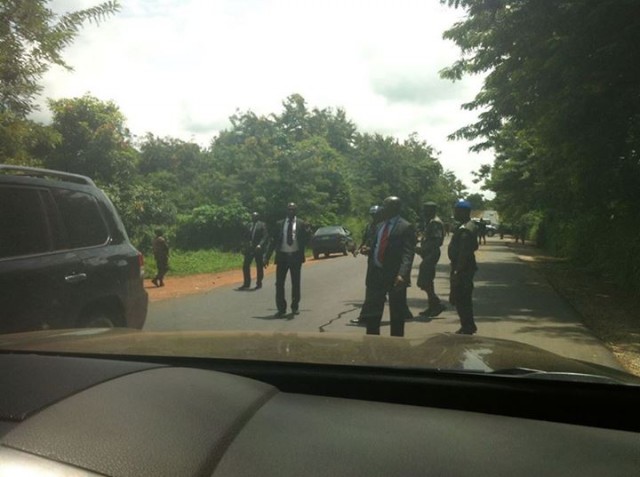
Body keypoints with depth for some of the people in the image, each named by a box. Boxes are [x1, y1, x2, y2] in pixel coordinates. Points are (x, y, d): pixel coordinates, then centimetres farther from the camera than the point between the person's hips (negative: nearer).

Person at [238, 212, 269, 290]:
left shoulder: (262, 225, -3)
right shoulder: (249, 225, 12)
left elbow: (265, 236, -10)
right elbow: (246, 237, 16)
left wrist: (260, 245, -22)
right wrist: (246, 246, 5)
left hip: (259, 249, -5)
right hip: (250, 249, 5)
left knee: (259, 267, 4)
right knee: (245, 266, 1)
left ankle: (259, 283, 16)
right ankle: (246, 284, 10)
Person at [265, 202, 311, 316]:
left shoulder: (301, 223, 4)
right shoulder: (279, 224, 7)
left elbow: (307, 237, 3)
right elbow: (274, 241, 7)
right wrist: (268, 257, 2)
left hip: (296, 256, -1)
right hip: (282, 256, 1)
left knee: (295, 283, 8)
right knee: (279, 283, -1)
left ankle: (295, 307, 22)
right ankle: (281, 308, 7)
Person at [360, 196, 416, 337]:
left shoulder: (406, 227, -8)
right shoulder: (380, 226, 15)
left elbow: (408, 254, -18)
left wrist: (402, 274, -30)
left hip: (395, 276, -7)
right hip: (376, 274, 7)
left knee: (397, 315, 6)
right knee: (371, 312, 9)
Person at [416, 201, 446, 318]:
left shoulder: (435, 223, -15)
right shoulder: (429, 222, 16)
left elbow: (437, 241, -22)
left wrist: (423, 248, -21)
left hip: (431, 254, -10)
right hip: (428, 254, 10)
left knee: (424, 282, -9)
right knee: (427, 282, 13)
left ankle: (437, 304, -4)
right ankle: (433, 306, 20)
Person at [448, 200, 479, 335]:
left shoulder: (464, 230, -21)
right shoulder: (470, 226, 12)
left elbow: (464, 252, -25)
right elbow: (474, 247, 20)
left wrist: (457, 271, -24)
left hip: (462, 269, -11)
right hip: (466, 267, 11)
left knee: (460, 299, -3)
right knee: (464, 298, 18)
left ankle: (467, 327, 5)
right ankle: (469, 326, 29)